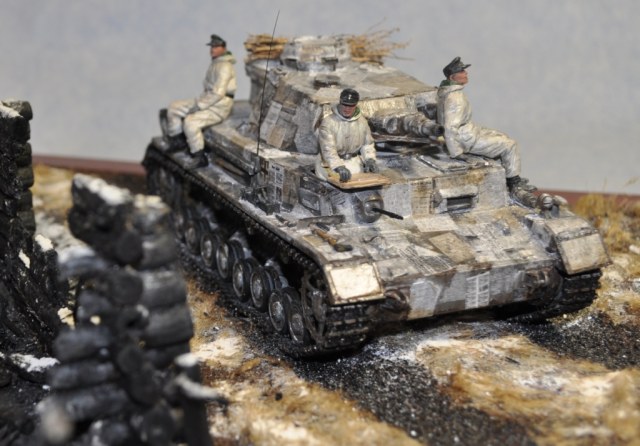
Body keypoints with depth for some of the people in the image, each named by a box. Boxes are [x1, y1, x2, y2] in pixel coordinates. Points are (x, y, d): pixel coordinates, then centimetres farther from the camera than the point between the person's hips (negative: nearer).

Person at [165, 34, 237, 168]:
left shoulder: (224, 66, -18)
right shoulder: (215, 63, 14)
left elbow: (218, 93, -25)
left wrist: (199, 105, -19)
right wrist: (198, 101, 7)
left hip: (219, 107, -11)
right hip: (208, 101, 11)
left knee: (190, 121, -32)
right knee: (174, 107, 10)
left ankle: (200, 158, -21)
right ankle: (175, 142, 16)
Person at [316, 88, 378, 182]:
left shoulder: (362, 121, 0)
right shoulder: (328, 122, -16)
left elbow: (367, 144, 11)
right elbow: (328, 149, -25)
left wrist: (370, 160, -8)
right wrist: (339, 167, -38)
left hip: (353, 161, 4)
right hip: (332, 163, -4)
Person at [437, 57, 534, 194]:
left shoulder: (446, 90, 3)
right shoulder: (455, 98, -29)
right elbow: (450, 127, -32)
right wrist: (456, 152, -25)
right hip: (468, 140, -10)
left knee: (502, 137, 21)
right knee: (510, 145, 0)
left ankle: (512, 178, 28)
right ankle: (514, 184, 15)